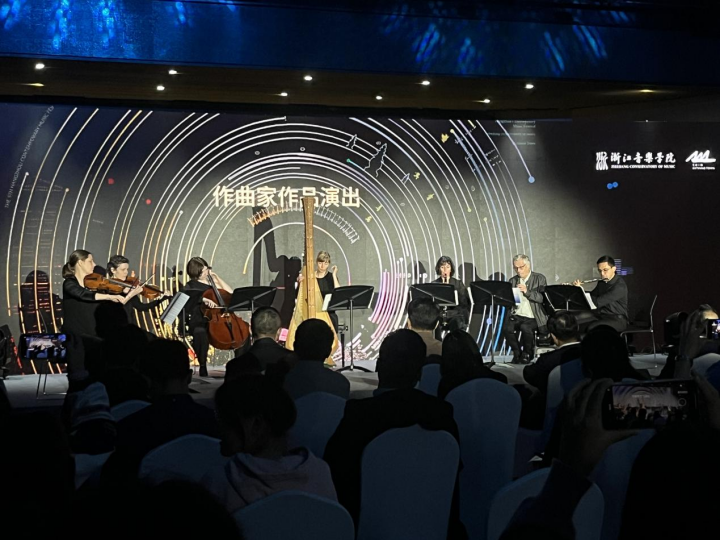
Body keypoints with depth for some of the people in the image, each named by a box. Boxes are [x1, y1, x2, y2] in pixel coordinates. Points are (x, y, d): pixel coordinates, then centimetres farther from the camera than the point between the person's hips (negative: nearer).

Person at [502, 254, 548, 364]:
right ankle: (517, 354, -3)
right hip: (516, 315, 4)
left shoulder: (539, 278, 2)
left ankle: (527, 354, -7)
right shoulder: (512, 280, 16)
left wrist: (527, 291, -22)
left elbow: (543, 298, -11)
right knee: (507, 328, -28)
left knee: (525, 327, -35)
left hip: (533, 317, -4)